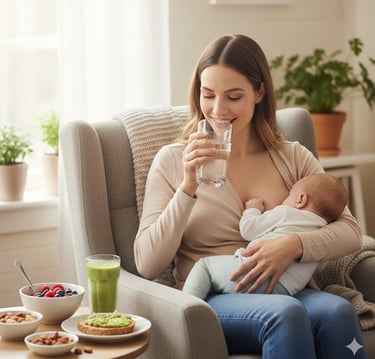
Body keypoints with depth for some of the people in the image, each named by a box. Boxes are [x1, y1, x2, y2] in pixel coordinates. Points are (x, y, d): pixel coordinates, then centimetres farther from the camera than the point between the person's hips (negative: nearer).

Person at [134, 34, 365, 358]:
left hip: (286, 291, 3)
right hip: (210, 302, -2)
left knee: (338, 311, -32)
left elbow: (350, 231, 4)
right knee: (285, 313, -35)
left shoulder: (293, 157, 14)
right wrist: (188, 188, -14)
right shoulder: (173, 160, 6)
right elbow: (147, 266, -2)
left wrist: (295, 245, -17)